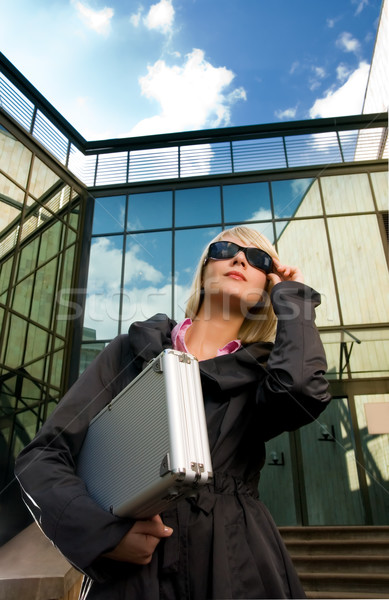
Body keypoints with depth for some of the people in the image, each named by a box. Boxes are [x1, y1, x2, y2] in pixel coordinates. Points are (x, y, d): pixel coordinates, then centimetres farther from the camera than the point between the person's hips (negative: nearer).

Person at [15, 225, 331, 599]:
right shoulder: (133, 351, 1)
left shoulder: (261, 372, 2)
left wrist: (290, 294, -6)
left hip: (236, 570, 1)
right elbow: (43, 455, -2)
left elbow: (303, 387, -23)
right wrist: (102, 531, -19)